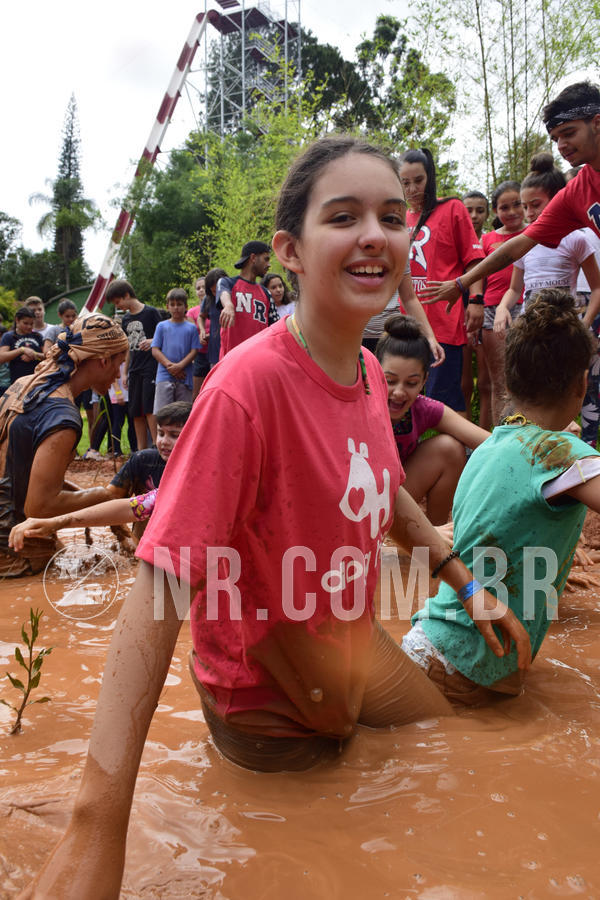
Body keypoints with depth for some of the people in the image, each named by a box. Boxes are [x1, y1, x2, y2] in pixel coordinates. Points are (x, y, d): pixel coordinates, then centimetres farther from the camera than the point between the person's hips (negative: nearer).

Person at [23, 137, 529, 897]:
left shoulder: (369, 372, -5)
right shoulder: (247, 384, -30)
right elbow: (162, 586, -35)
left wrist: (466, 582, 11)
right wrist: (98, 826, -39)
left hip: (357, 650, 7)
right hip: (269, 700, -7)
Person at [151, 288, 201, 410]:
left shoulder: (191, 328, 9)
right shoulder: (162, 326, 10)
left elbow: (194, 351, 3)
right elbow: (155, 350, 5)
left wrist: (180, 366, -12)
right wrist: (170, 366, -10)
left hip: (185, 378, 1)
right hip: (164, 376, 0)